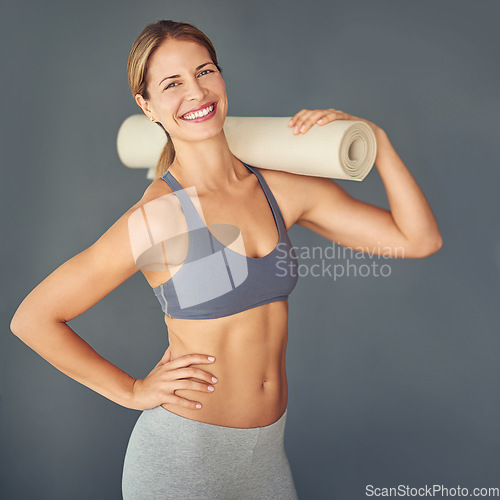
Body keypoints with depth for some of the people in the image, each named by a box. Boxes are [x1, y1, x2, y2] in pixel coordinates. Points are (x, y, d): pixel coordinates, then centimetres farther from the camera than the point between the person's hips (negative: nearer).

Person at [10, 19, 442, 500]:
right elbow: (32, 319, -12)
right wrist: (133, 391, -8)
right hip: (183, 454, -5)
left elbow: (418, 238, -2)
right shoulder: (158, 216, -18)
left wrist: (375, 139, -10)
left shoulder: (283, 189, -4)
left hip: (267, 448, 5)